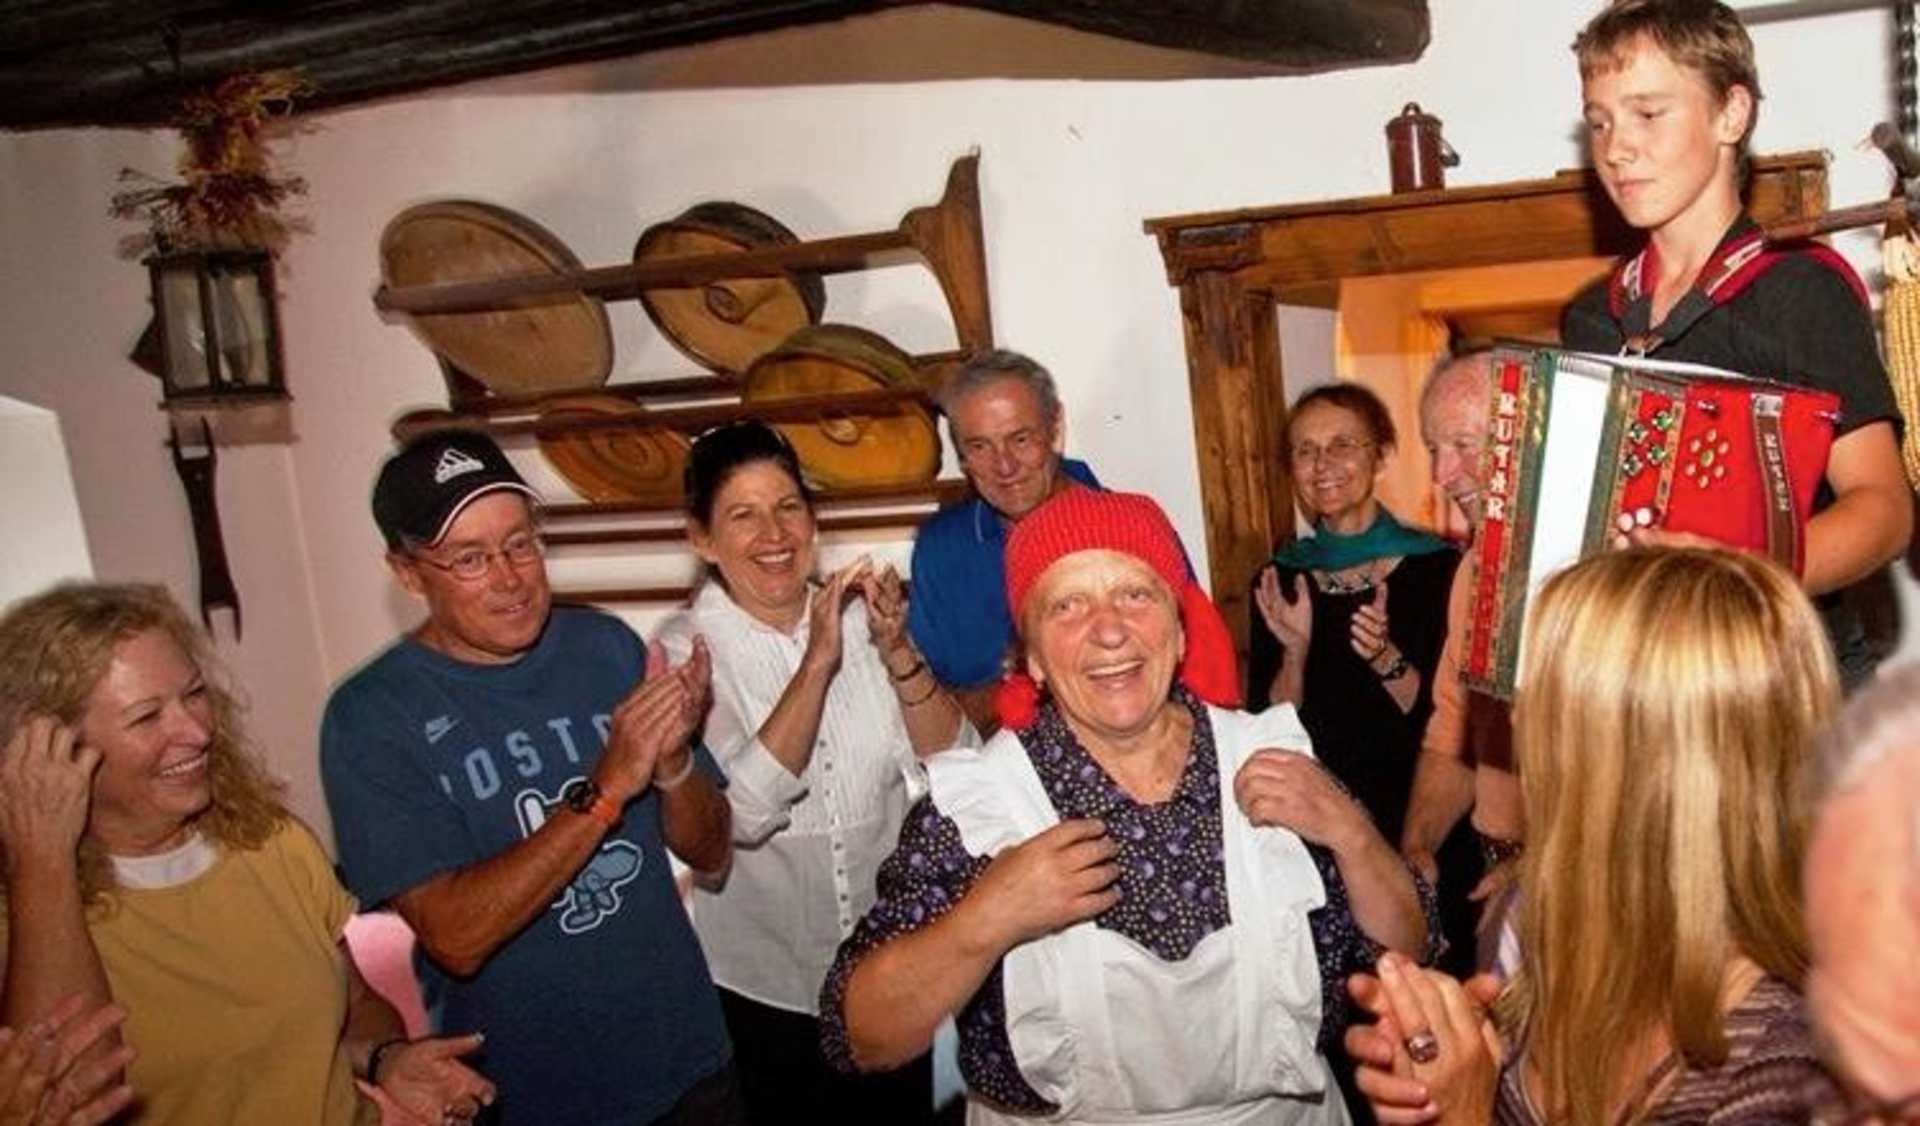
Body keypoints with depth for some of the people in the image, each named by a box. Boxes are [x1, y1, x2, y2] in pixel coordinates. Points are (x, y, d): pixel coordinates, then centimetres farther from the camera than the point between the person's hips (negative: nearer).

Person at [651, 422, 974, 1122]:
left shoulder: (858, 616, -4)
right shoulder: (685, 650, -12)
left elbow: (951, 760, -9)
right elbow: (741, 813, -25)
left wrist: (895, 650, -22)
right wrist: (817, 663, -29)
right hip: (764, 982, -3)